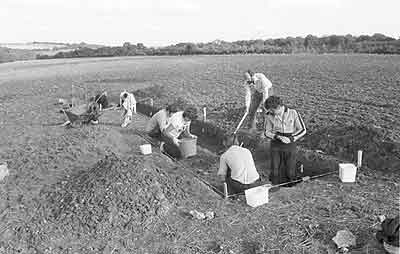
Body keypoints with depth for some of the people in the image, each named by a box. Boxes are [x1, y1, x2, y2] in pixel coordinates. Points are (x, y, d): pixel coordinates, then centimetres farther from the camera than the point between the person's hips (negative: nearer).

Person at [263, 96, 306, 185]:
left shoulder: (293, 113, -10)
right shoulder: (269, 116, -8)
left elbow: (302, 130, -3)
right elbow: (267, 132, 1)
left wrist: (291, 138, -17)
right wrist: (279, 137, -16)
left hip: (290, 145, -1)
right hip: (276, 145, 1)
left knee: (290, 171, 6)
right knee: (275, 170, 2)